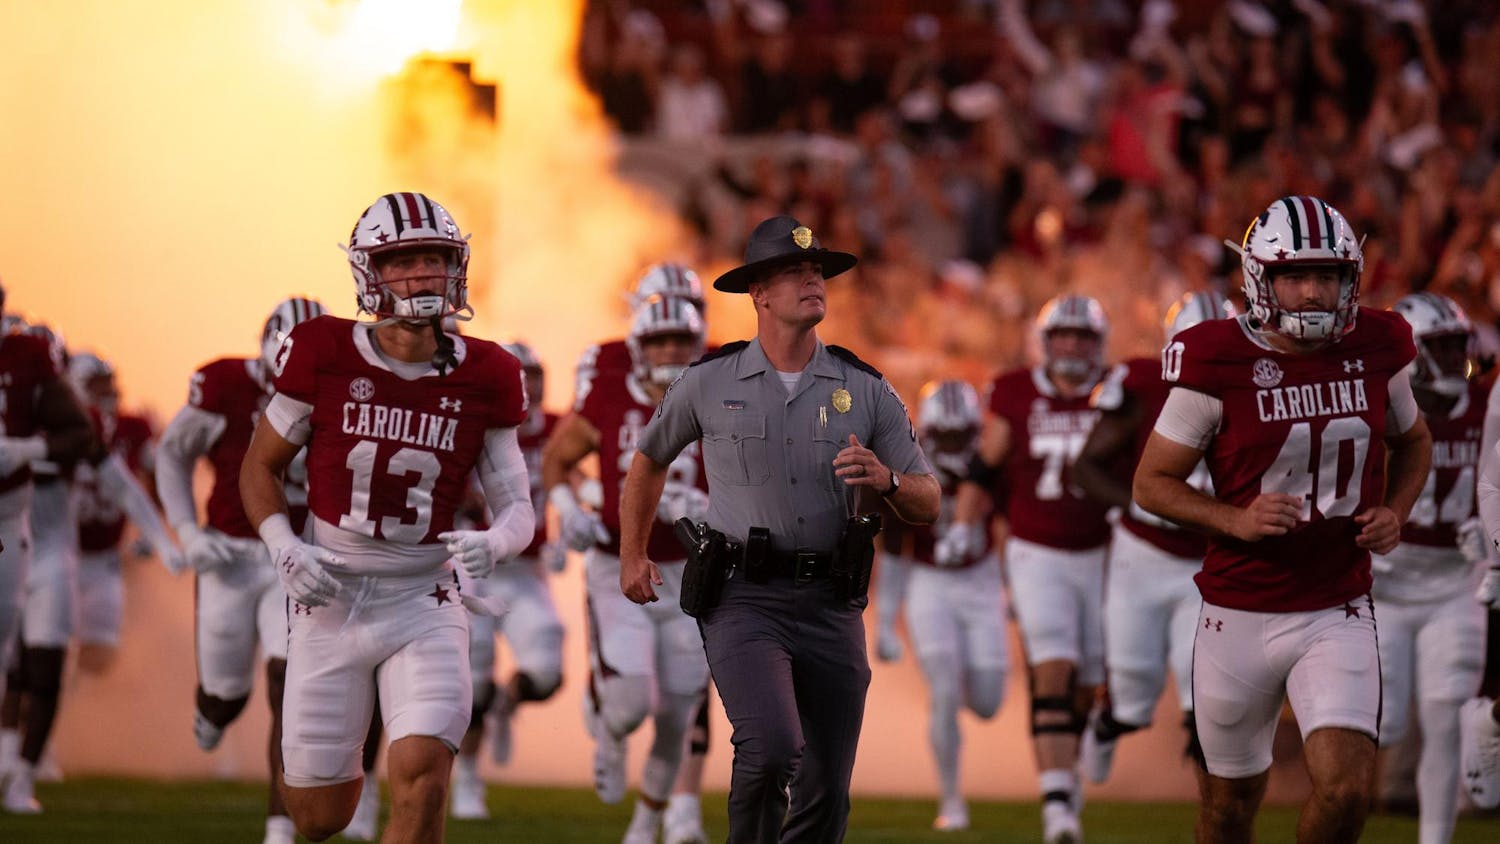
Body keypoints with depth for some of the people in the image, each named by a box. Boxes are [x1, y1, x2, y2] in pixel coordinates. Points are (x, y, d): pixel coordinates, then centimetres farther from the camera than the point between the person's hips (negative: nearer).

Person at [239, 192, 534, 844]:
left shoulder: (481, 380, -3)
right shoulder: (325, 356, -6)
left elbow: (519, 510, 3)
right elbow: (259, 468, 5)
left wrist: (491, 544, -20)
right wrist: (286, 551, -11)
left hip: (424, 602, 0)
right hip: (330, 599, 0)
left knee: (420, 777, -22)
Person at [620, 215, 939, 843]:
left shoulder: (864, 390, 6)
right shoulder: (710, 383, 3)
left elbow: (928, 504, 7)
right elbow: (649, 460, 22)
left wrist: (886, 481, -14)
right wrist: (632, 556, 20)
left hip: (830, 604, 3)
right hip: (744, 598, -3)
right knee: (772, 747, -25)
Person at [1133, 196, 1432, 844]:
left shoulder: (1375, 352, -1)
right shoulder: (1218, 364, -11)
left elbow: (1412, 442, 19)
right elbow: (1152, 481, -3)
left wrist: (1394, 511, -1)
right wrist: (1236, 519, -20)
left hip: (1338, 614, 1)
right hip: (1239, 614, -1)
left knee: (1346, 789, -17)